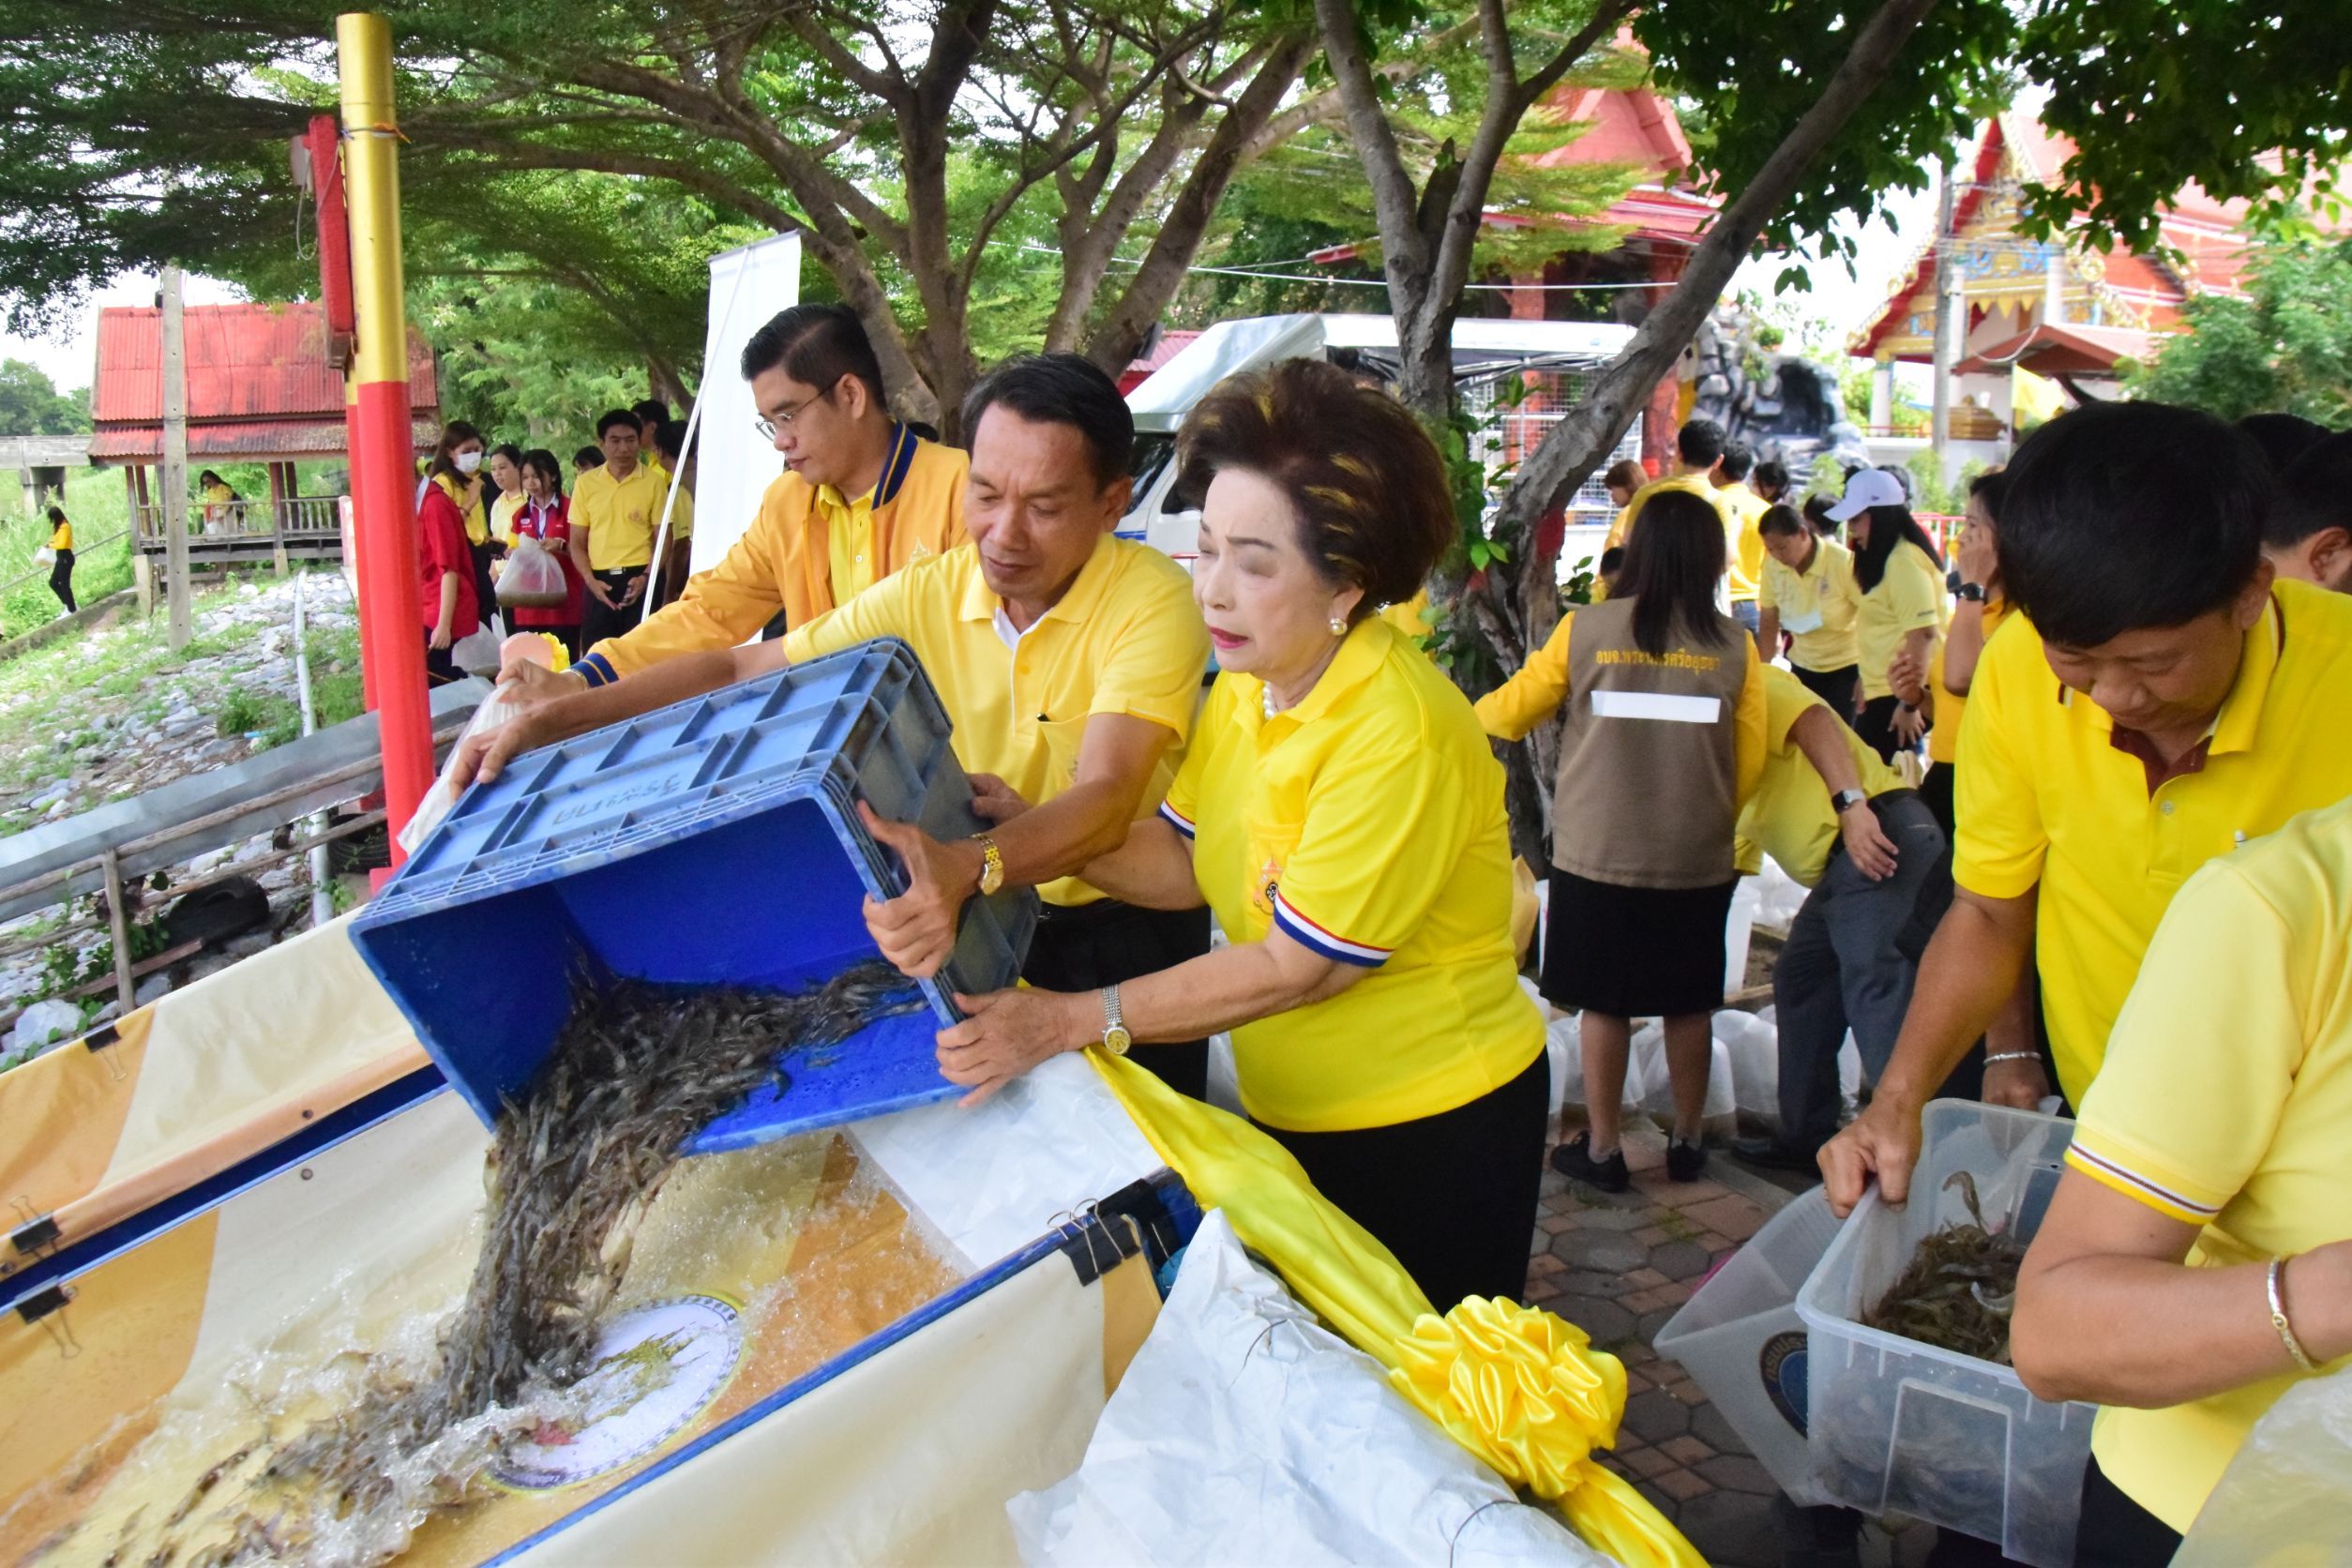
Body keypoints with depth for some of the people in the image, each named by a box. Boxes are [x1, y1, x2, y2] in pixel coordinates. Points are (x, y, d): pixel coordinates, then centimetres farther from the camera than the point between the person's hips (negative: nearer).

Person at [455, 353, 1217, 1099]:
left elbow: (1104, 799, -31)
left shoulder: (1151, 601, -18)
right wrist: (568, 712, -7)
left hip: (1124, 929, -4)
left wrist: (971, 868, -50)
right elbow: (742, 666, 4)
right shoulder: (927, 595, -3)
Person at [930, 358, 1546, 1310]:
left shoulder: (1396, 737, -27)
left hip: (1434, 1131, -7)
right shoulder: (1248, 685, -1)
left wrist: (1073, 1020, -28)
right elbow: (1185, 863, 0)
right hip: (1295, 1114, 7)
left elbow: (1297, 966, -26)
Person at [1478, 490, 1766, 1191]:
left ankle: (1602, 1148, 19)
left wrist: (1466, 713, 23)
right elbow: (1750, 763, -2)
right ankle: (1686, 1142, 29)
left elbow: (1508, 714, 1)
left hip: (1598, 856, -1)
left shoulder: (1586, 629, -9)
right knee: (1688, 1005, 16)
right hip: (1698, 862, 2)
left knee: (1603, 1002, 11)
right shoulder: (1734, 645, -6)